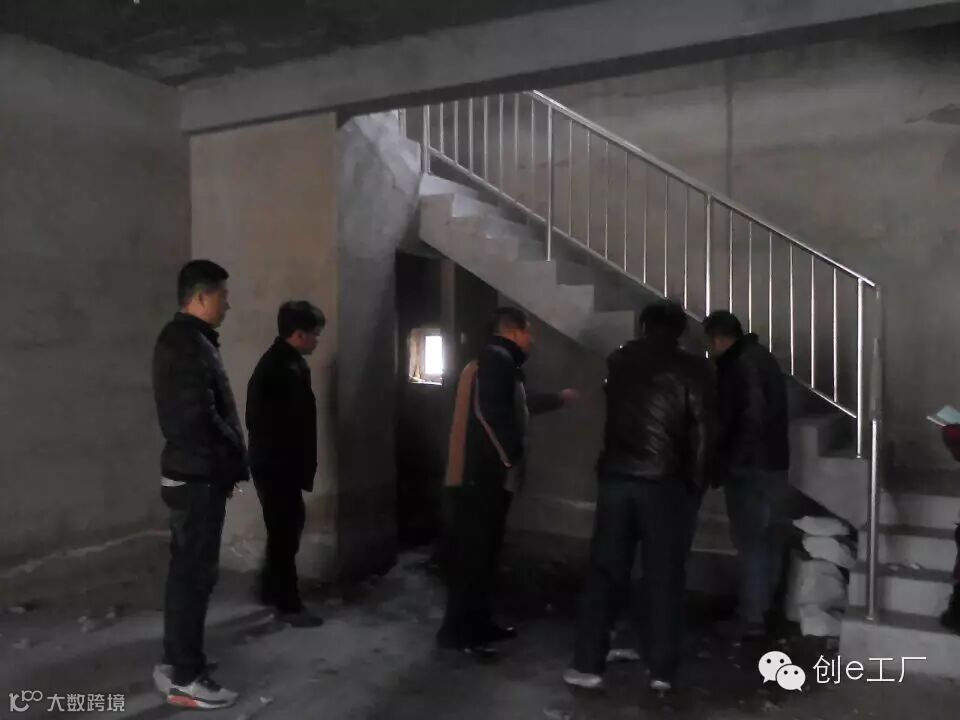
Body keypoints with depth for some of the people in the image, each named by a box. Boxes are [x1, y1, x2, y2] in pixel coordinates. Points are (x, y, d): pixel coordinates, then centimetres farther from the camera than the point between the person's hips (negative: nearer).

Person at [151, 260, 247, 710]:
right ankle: (184, 678, 8)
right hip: (199, 477, -10)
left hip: (188, 473, 10)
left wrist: (226, 462, 13)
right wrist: (234, 462, -11)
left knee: (185, 570, 17)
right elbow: (200, 418, -25)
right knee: (196, 574, -2)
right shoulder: (191, 344, -19)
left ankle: (175, 663, 29)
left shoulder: (180, 339, 14)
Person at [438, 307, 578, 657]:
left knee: (485, 550, 15)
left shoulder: (499, 361, 21)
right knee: (472, 553, -6)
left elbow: (520, 405, 35)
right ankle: (456, 630, 0)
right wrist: (511, 455, -14)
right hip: (483, 475, -10)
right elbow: (494, 413, -24)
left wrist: (559, 398, 47)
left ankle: (478, 622, 24)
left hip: (489, 474, 10)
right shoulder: (497, 358, -12)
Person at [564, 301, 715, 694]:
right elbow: (703, 431, -4)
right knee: (663, 575, 6)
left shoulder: (619, 361, 10)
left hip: (615, 475, 3)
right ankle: (661, 670, 11)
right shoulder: (693, 369, 0)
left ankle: (588, 664, 8)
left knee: (604, 570, 7)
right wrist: (696, 482, 2)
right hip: (666, 482, -2)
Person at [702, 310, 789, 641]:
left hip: (750, 465, -10)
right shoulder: (762, 357, 14)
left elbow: (750, 416, -24)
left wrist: (728, 461, -16)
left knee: (750, 541, -4)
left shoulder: (739, 365, -16)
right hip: (774, 460, 10)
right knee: (768, 538, 16)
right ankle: (762, 607, 29)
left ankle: (750, 619, 3)